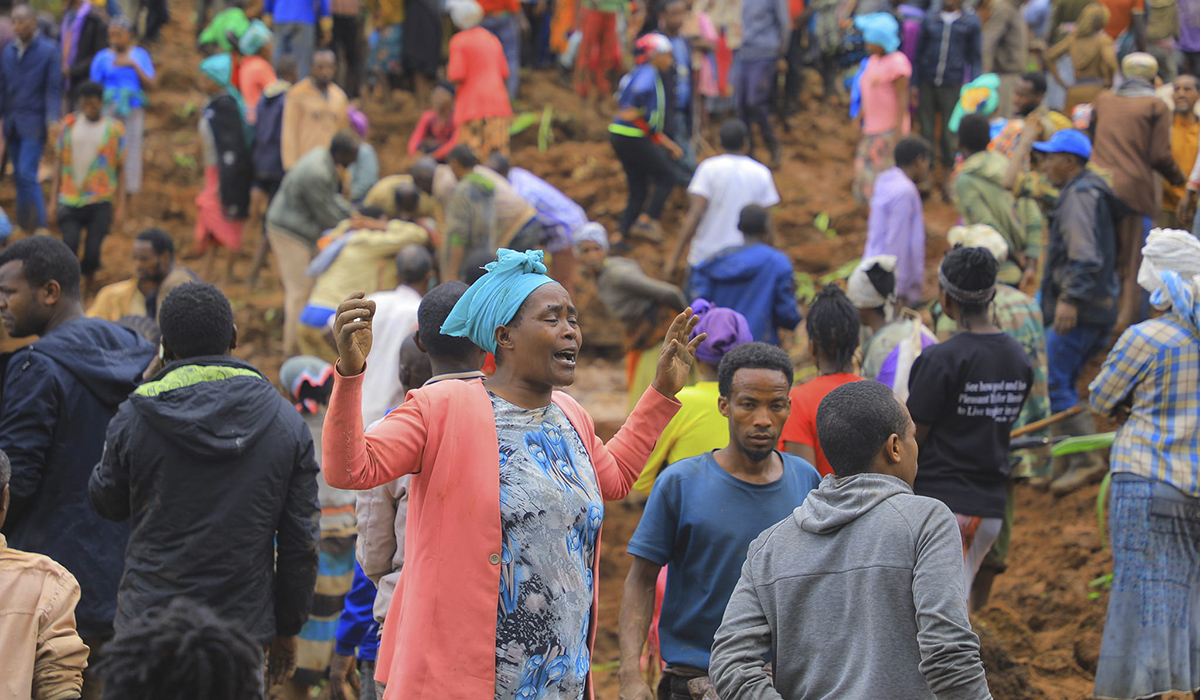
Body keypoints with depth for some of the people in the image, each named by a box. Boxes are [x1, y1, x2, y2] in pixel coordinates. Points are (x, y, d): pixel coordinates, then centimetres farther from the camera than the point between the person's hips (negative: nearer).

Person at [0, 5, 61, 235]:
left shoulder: (49, 51, -5)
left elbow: (54, 89, -7)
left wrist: (52, 120, -19)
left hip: (34, 123, -5)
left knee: (27, 174, -13)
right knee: (19, 175, 8)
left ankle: (39, 225, -4)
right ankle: (24, 226, 15)